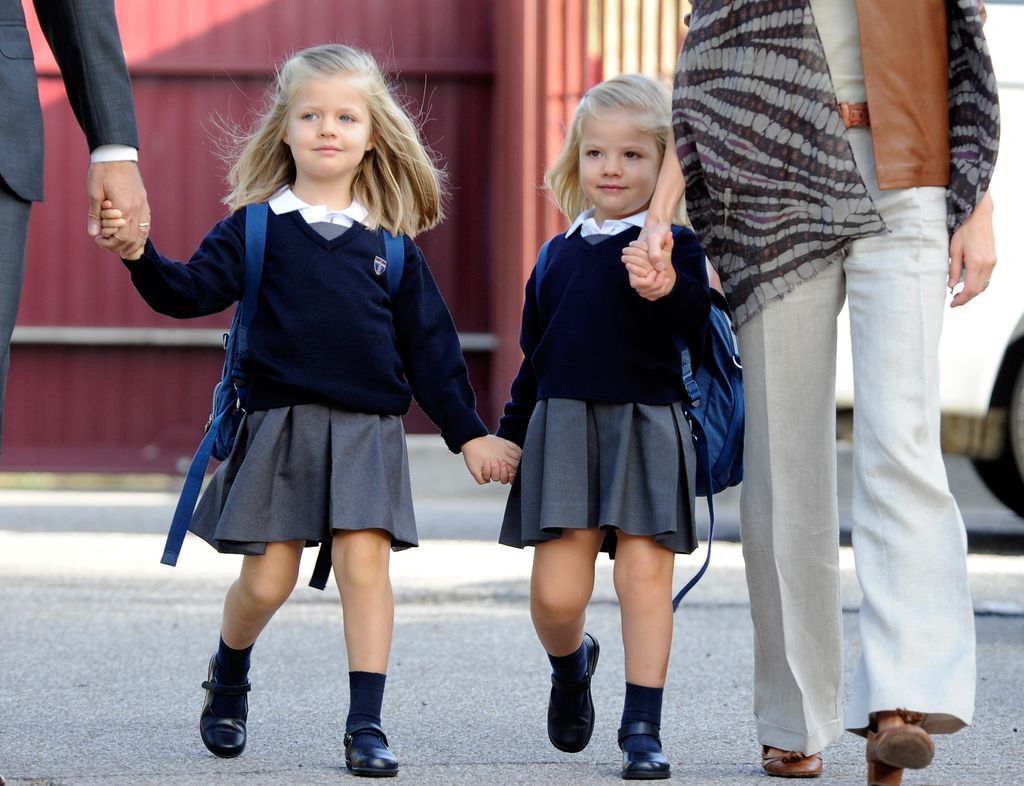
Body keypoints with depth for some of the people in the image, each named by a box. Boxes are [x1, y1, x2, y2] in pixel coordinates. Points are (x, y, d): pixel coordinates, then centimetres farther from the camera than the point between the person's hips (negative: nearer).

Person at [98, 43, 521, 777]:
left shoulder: (390, 246, 7)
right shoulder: (255, 228, 3)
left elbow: (430, 345, 11)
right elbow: (191, 291, -7)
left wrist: (469, 433, 11)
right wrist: (140, 254, -25)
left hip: (367, 432, 1)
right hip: (279, 426, -1)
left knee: (364, 561, -12)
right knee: (266, 580, 2)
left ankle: (367, 724, -8)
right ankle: (229, 679, 31)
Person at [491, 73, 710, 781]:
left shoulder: (675, 248, 0)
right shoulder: (559, 256, 13)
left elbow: (704, 339, -15)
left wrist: (670, 289, -32)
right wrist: (511, 438, 18)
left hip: (647, 426, -3)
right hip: (563, 426, 3)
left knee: (645, 577, -6)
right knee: (556, 593, -3)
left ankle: (643, 729, 4)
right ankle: (571, 666, 31)